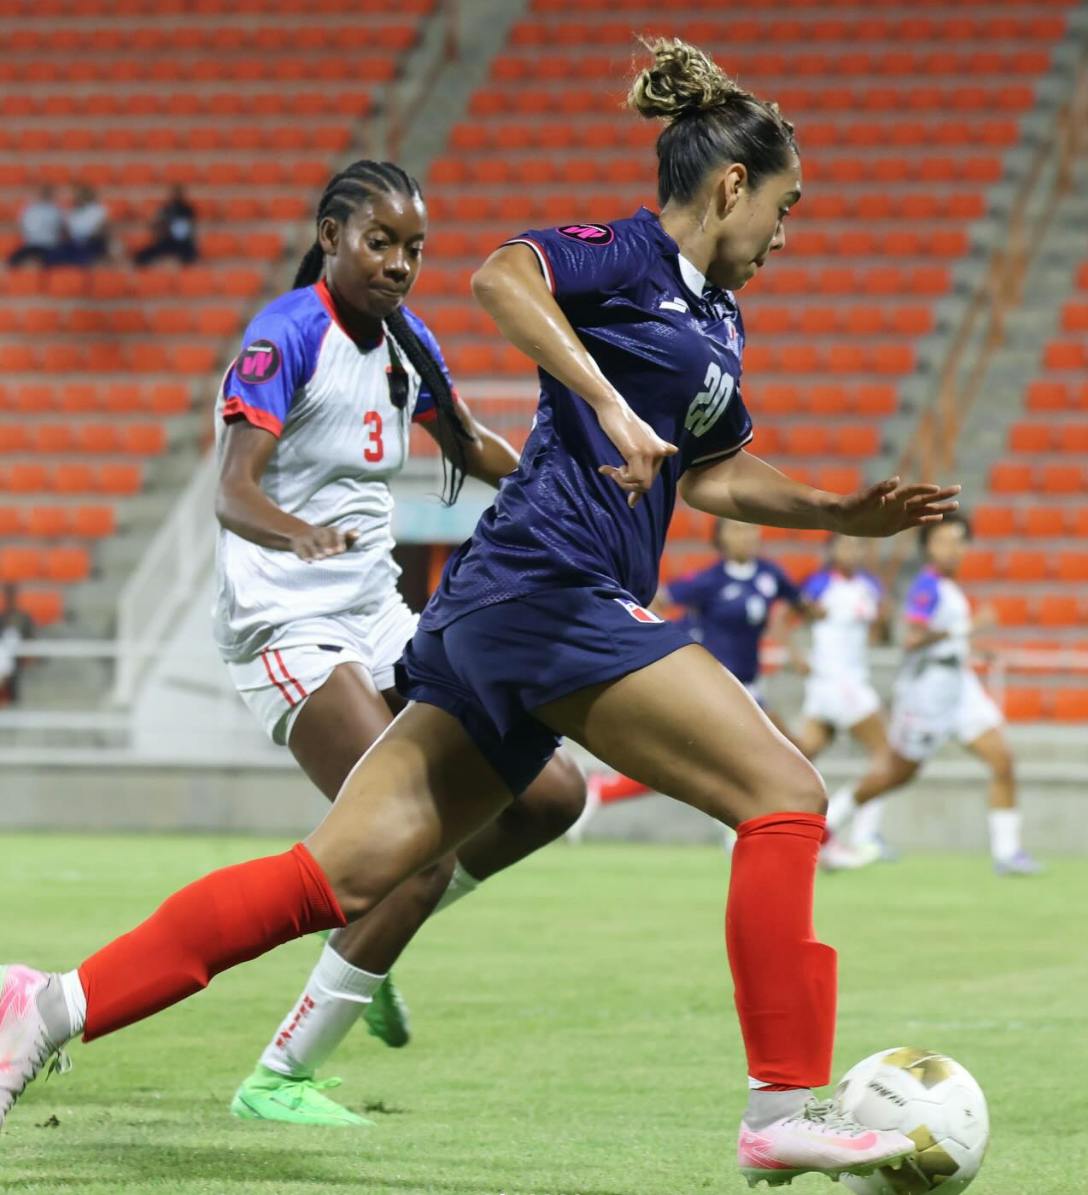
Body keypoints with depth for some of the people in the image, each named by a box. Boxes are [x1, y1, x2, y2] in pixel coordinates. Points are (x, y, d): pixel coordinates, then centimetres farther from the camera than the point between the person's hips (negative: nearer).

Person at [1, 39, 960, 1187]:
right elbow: (504, 275, -23)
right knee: (784, 794, -9)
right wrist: (609, 405, -30)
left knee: (341, 876, 1)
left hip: (491, 619, 9)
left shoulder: (718, 318, 25)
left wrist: (848, 512, 28)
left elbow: (716, 473, 38)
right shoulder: (632, 254, -3)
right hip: (549, 588, -9)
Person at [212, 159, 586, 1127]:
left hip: (381, 622, 8)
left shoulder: (404, 339, 10)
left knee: (550, 796, 4)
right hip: (290, 632, -8)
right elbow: (232, 492, -24)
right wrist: (300, 533, -45)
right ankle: (277, 1082, -9)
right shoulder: (287, 333, -13)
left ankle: (371, 941, 20)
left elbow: (474, 449, 29)